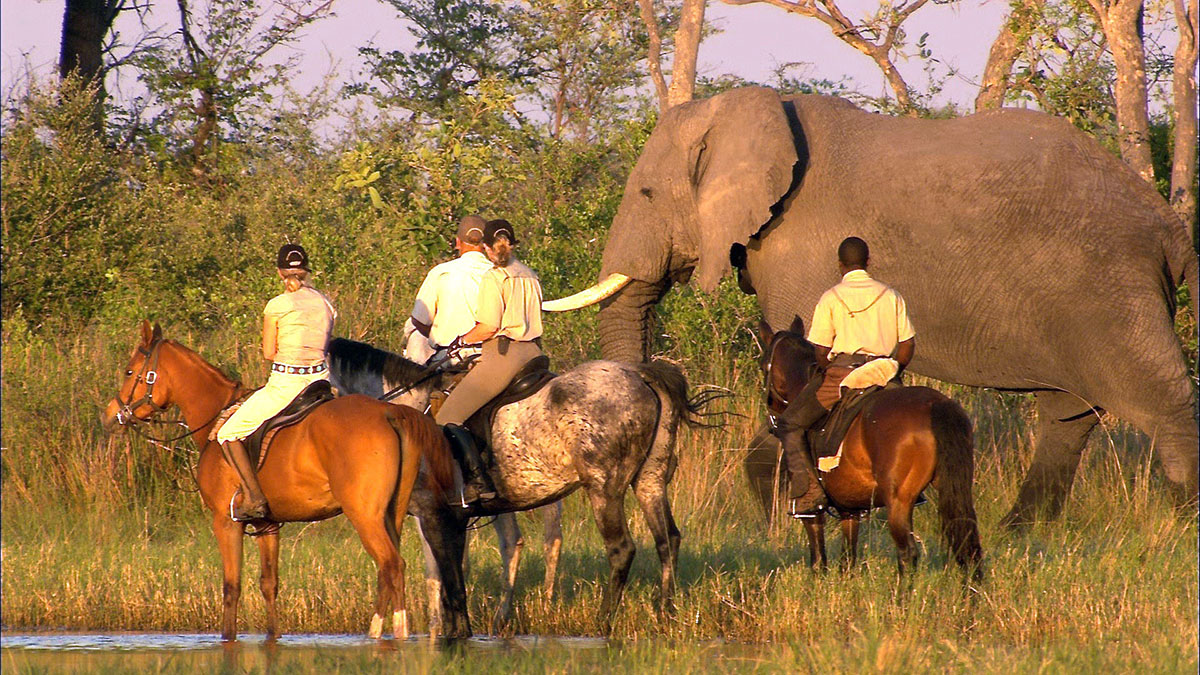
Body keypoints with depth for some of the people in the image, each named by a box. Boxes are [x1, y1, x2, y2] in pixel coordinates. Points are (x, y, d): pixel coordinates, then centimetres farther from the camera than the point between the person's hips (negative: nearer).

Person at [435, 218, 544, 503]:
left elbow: (488, 327, -14)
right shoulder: (531, 276, 15)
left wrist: (462, 340, 3)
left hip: (502, 355, -8)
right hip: (534, 352, 8)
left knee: (448, 416, -7)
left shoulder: (494, 278, -7)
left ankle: (478, 480, -19)